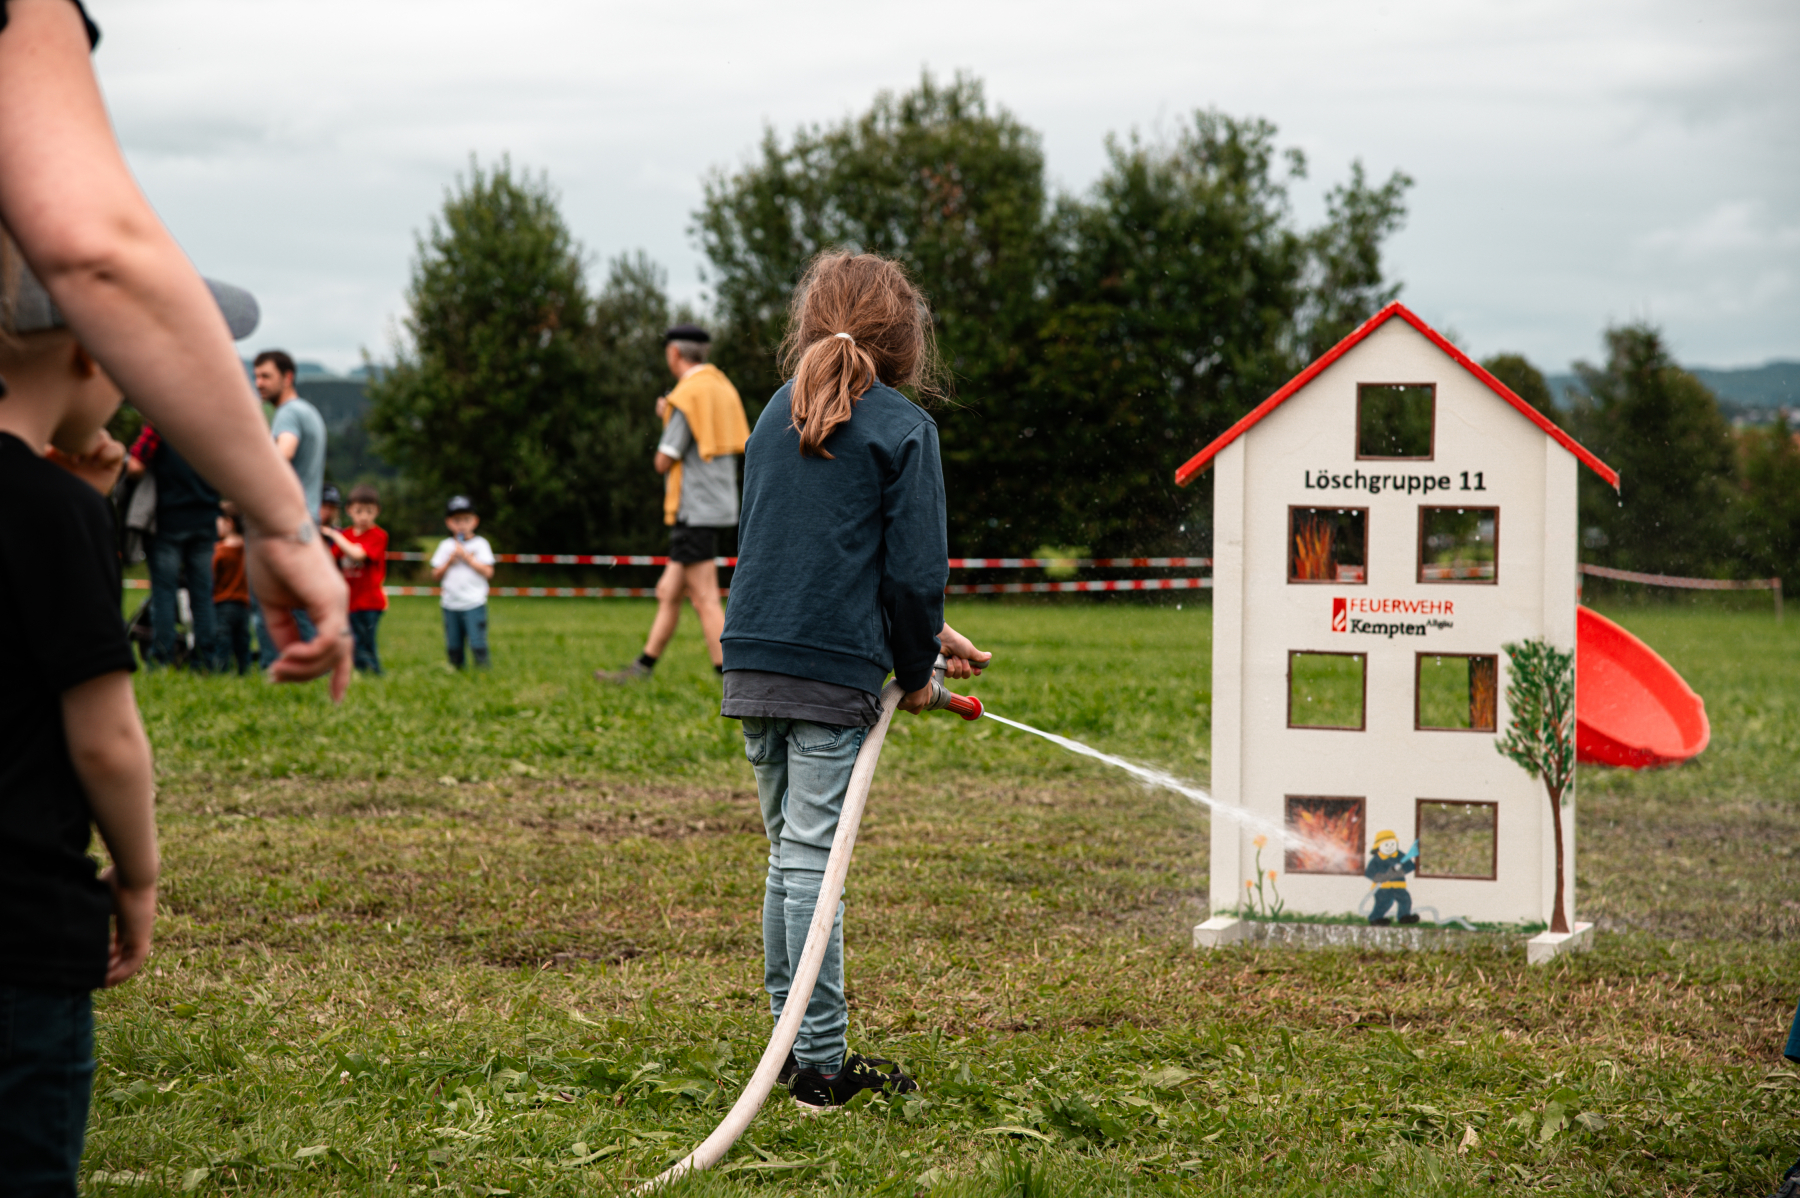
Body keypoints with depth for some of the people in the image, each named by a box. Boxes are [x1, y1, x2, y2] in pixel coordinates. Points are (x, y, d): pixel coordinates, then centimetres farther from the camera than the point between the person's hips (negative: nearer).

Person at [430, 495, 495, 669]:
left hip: (474, 603, -4)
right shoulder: (445, 546, 11)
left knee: (477, 645, -11)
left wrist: (466, 557, -10)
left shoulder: (480, 544, 3)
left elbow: (488, 572, -8)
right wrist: (450, 560, -6)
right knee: (453, 648, 7)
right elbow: (436, 576, 8)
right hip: (451, 604, 4)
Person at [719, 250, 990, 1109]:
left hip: (753, 663, 6)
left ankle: (794, 1039, 19)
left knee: (788, 853, 15)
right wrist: (916, 669, 8)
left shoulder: (780, 413, 16)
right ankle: (820, 1063, -2)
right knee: (811, 858, -5)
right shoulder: (901, 428, -4)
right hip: (832, 672, -6)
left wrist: (929, 634, 23)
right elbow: (914, 567, -9)